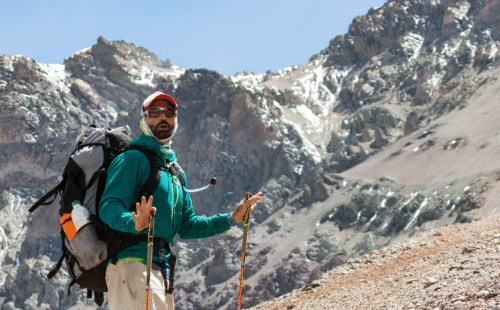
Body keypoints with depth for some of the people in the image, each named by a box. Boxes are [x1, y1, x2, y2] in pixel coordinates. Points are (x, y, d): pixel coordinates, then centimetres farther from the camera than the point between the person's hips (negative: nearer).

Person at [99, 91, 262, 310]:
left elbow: (186, 226, 26)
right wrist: (135, 223, -37)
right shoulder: (132, 159, -4)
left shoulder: (176, 171, 23)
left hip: (161, 271, 9)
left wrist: (232, 218, 21)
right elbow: (108, 207, -16)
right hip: (131, 264, -9)